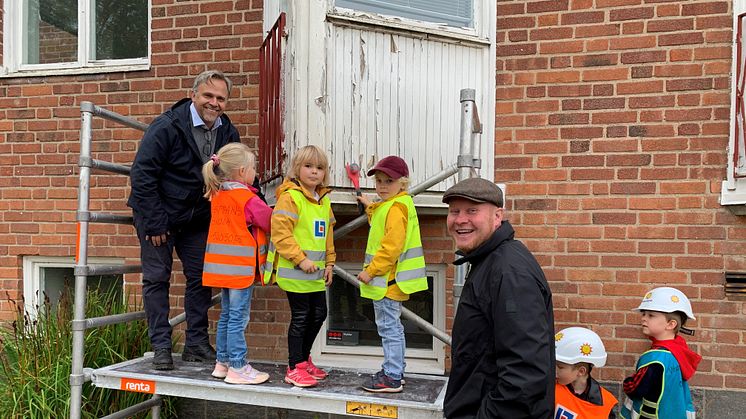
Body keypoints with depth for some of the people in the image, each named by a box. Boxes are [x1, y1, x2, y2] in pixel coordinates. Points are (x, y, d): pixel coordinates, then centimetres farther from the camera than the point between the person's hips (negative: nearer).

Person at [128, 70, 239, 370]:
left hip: (197, 218, 5)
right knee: (156, 277, -1)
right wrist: (154, 222, -19)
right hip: (158, 215, -5)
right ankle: (161, 346, 9)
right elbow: (142, 174, -19)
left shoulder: (228, 133, -3)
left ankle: (197, 344, 16)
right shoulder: (166, 127, -19)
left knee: (201, 277, 5)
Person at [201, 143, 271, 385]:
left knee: (226, 315, 17)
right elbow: (270, 222, -7)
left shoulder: (217, 195, 7)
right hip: (240, 266, -8)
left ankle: (222, 363, 25)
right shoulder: (248, 198, -15)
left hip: (221, 265, 8)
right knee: (238, 317, -1)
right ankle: (238, 369, 5)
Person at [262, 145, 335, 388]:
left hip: (316, 272, 8)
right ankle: (295, 368, 14)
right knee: (300, 318, -1)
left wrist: (329, 263, 15)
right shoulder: (290, 197, -13)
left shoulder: (324, 200, 13)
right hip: (294, 272, -8)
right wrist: (300, 260, -21)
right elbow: (280, 233, -19)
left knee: (318, 314, 15)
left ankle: (304, 359, 34)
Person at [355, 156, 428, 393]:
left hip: (388, 280, -11)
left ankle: (392, 378, 4)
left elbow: (391, 246, -25)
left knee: (389, 328, -3)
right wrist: (371, 208, 26)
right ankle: (394, 370, 31)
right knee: (392, 327, 19)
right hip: (392, 279, 11)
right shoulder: (390, 205, 14)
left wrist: (370, 271, -20)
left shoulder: (396, 208, -19)